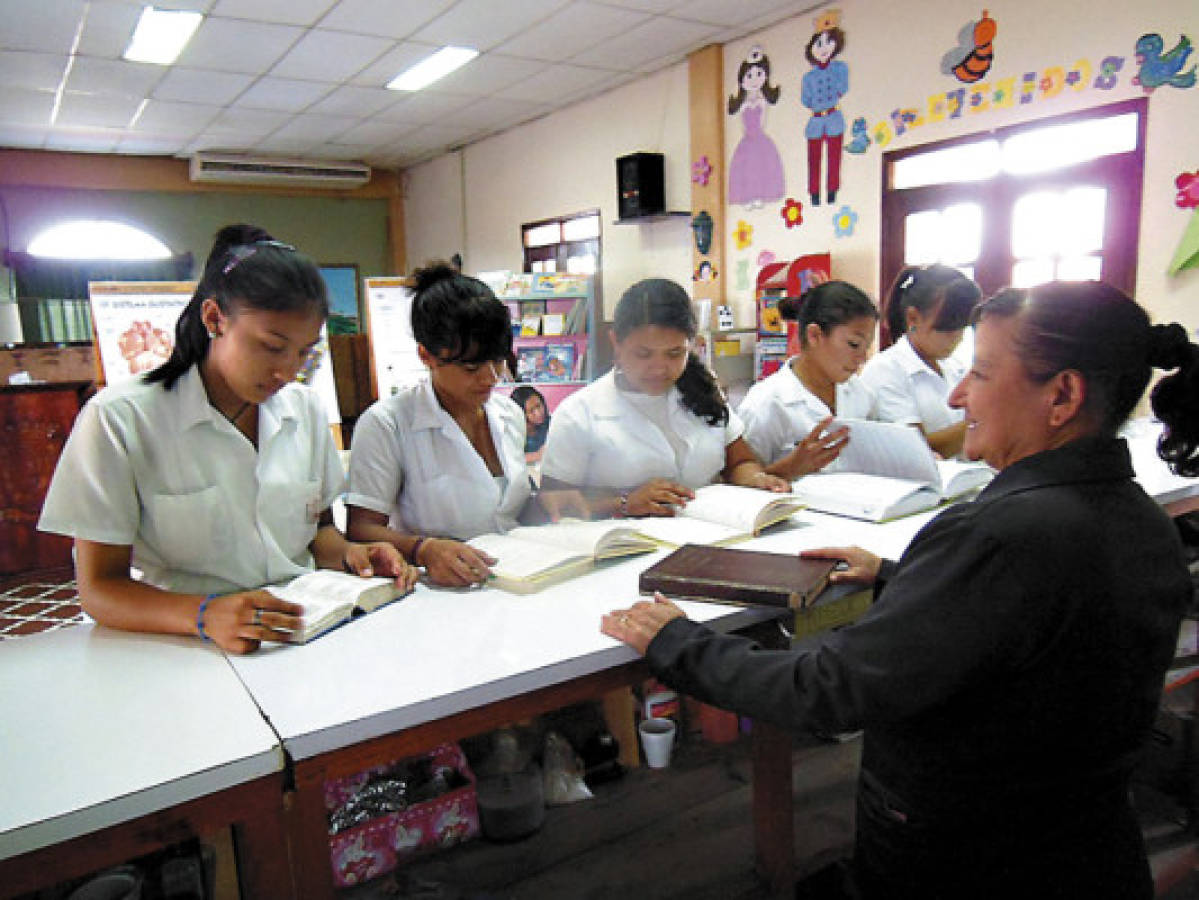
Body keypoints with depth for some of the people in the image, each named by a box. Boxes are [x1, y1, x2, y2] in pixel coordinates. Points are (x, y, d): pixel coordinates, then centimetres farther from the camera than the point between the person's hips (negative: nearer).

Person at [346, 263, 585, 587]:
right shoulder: (385, 424, -9)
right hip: (438, 593, -4)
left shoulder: (511, 414, 11)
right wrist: (424, 549, -30)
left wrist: (541, 502, 1)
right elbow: (362, 528, -13)